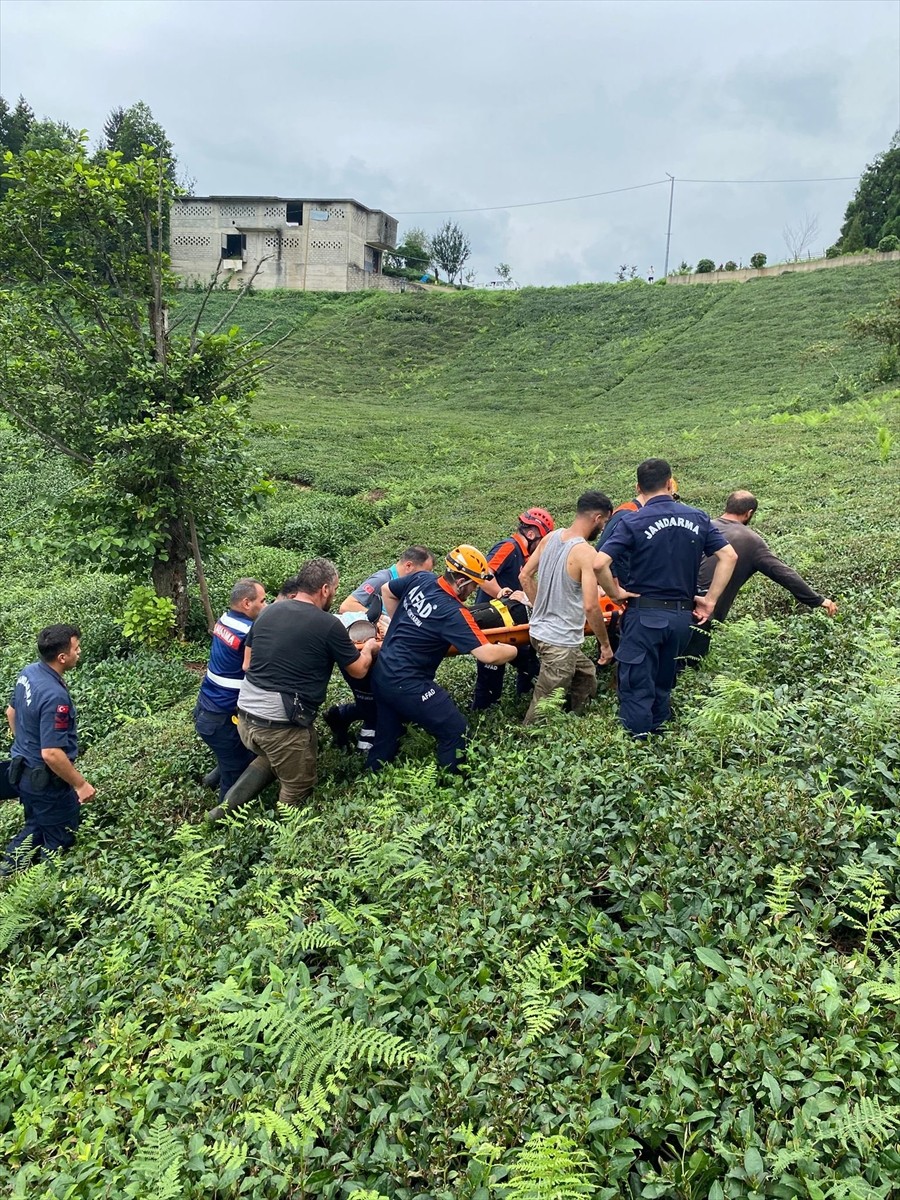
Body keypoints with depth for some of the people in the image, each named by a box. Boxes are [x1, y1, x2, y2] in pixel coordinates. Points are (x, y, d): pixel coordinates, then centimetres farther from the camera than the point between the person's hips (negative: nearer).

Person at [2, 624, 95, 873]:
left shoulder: (28, 672, -4)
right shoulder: (55, 696, -32)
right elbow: (51, 754, -32)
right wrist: (80, 784, -20)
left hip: (23, 769, 9)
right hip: (46, 780, -9)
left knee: (35, 828, 28)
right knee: (59, 841, 12)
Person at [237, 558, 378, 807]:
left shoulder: (268, 612, 7)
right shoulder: (328, 624, -10)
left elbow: (247, 664, 14)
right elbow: (359, 670, 4)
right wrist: (369, 648, 24)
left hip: (245, 716, 6)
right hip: (282, 726, -6)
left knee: (272, 761, 31)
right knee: (298, 787, 15)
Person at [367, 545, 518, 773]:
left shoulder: (420, 579, -1)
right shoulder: (453, 613, -21)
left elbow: (386, 591, 18)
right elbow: (487, 655, -24)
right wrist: (512, 651, -4)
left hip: (381, 674, 8)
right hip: (406, 685, -8)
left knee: (386, 734, 24)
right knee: (455, 731, 5)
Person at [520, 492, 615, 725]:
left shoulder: (551, 537, 2)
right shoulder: (586, 552, -20)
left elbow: (525, 576, 9)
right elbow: (590, 606, -24)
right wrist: (605, 644, -11)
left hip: (540, 630, 8)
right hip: (560, 642, -8)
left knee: (586, 676, 26)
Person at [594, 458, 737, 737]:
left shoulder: (633, 522, -10)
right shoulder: (698, 518, 4)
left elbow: (599, 564, -21)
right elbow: (729, 556, 2)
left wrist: (615, 592, -6)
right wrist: (710, 600, 3)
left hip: (644, 614, -5)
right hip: (683, 616, 5)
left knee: (637, 688, 4)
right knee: (663, 685, 21)